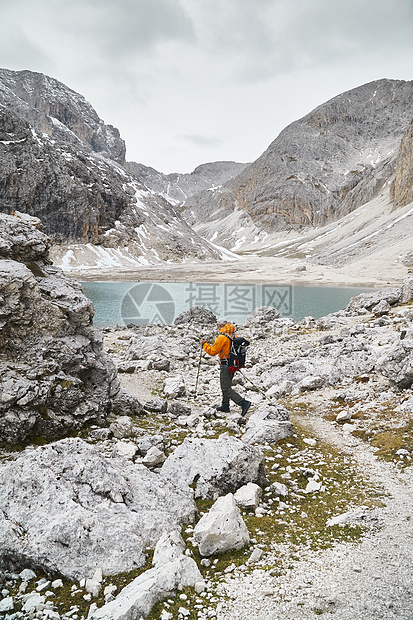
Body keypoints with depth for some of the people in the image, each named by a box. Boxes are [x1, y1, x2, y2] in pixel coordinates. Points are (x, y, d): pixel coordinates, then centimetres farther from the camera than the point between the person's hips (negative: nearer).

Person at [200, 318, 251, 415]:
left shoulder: (222, 337, -17)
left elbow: (212, 351, -15)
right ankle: (225, 406, 29)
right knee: (226, 385, 21)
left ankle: (243, 403, -17)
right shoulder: (234, 335, 8)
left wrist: (204, 344, 0)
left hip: (225, 365, -9)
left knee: (226, 389, -6)